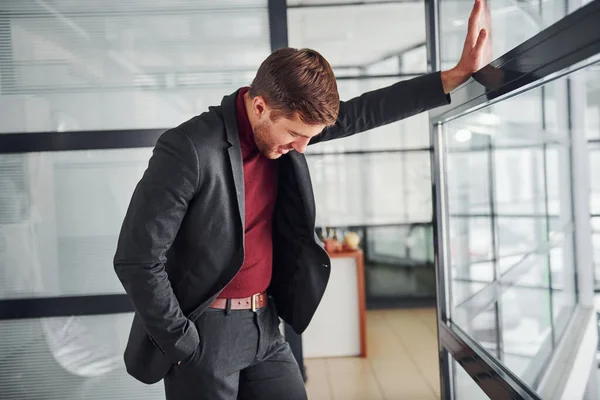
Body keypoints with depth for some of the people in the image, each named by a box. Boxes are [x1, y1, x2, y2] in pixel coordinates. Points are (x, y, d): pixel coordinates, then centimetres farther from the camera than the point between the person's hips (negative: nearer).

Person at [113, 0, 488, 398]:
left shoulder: (282, 126, -2)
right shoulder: (188, 150, -22)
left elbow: (361, 113, 2)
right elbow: (136, 260, -20)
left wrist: (457, 75, -2)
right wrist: (183, 345, -14)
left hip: (264, 327, 6)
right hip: (203, 335, -6)